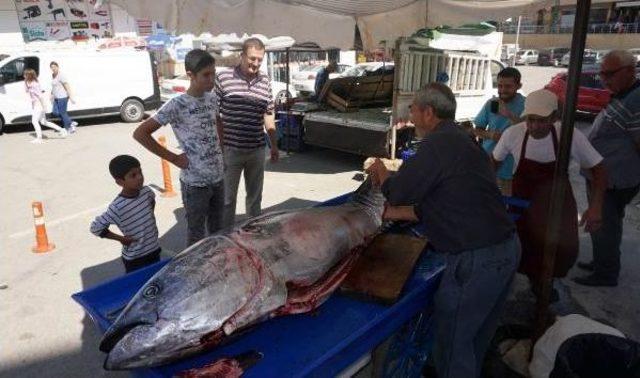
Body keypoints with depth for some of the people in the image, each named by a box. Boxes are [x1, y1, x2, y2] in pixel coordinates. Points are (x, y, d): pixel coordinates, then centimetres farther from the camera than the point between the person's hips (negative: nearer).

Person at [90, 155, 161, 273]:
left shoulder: (146, 191, -10)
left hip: (154, 250, 5)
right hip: (134, 258, -5)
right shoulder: (117, 207, -27)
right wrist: (121, 239, -15)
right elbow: (95, 228, -19)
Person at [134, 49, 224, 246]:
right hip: (194, 182, -6)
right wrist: (173, 158, -15)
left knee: (217, 230, 20)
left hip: (218, 177, 6)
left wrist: (221, 153, 10)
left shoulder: (212, 98, 3)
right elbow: (140, 133, -16)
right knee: (196, 234, 10)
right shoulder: (177, 105, -16)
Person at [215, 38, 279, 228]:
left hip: (257, 150, 4)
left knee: (255, 196, 17)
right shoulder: (223, 78, -6)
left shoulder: (265, 82, 6)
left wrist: (274, 146, 13)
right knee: (228, 198, 8)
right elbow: (214, 115, -3)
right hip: (230, 149, -4)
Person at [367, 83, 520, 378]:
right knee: (477, 337, 26)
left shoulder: (438, 144, -16)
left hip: (477, 259, -10)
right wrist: (388, 213, 20)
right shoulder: (459, 139, 15)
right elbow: (428, 206, 18)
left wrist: (381, 173, 9)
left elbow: (399, 193, -11)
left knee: (453, 342, 8)